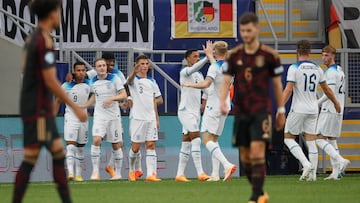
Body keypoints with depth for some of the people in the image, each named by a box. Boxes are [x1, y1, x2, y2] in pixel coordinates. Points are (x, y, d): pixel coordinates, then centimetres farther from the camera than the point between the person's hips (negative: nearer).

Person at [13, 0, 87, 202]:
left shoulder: (32, 39, 14)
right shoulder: (45, 41, -16)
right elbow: (50, 81, -21)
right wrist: (76, 108, -17)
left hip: (43, 110, 10)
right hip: (38, 111, -10)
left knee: (58, 152, 9)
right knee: (31, 158, -8)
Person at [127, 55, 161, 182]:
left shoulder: (152, 82, 15)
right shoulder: (134, 80, -1)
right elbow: (130, 80, -27)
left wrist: (157, 119, 14)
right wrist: (135, 72, -51)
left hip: (151, 118, 5)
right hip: (137, 118, -5)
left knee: (151, 145, -4)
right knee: (135, 147, -1)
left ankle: (151, 174, -9)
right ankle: (131, 170, 20)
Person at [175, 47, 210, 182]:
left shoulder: (199, 75, 17)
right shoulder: (185, 72, -9)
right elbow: (195, 68, -29)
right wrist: (208, 57, -39)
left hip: (196, 111, 8)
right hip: (186, 111, -8)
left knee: (186, 143, 8)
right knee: (196, 140, -18)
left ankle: (180, 174, 9)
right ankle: (200, 173, -24)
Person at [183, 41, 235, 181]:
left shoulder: (214, 67, -15)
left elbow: (206, 84, -29)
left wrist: (190, 84, -15)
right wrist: (210, 56, 47)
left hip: (214, 106, -8)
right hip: (225, 105, 8)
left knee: (207, 139, -11)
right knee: (214, 139, 14)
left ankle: (227, 165, -29)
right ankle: (215, 174, 8)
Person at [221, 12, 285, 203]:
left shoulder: (270, 55, -3)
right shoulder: (234, 55, 4)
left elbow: (277, 84, 4)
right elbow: (226, 80, 0)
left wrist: (281, 111, 6)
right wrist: (222, 101, -18)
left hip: (261, 110, -4)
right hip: (241, 112, 4)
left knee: (257, 151, -16)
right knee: (245, 156, 7)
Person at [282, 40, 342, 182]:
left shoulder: (294, 68, -10)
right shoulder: (317, 69, 6)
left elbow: (288, 90, -18)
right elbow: (327, 90, 16)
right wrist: (336, 103, 31)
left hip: (298, 110, -5)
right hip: (313, 110, 5)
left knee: (288, 138, 5)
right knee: (311, 141, 8)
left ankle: (306, 164, -12)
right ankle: (312, 174, 4)